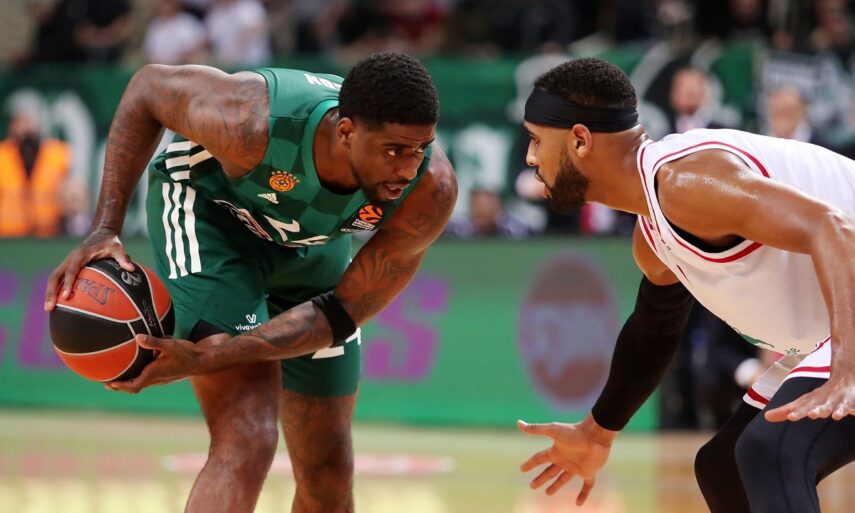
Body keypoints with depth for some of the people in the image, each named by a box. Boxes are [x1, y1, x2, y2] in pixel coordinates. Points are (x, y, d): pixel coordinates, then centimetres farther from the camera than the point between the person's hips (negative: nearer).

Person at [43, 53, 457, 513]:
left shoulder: (431, 190, -33)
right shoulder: (252, 125, -41)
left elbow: (343, 313, -26)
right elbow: (149, 86, -20)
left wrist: (208, 359, -36)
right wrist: (105, 228, -27)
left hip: (312, 241, 4)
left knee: (328, 469, 12)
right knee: (247, 441, -24)